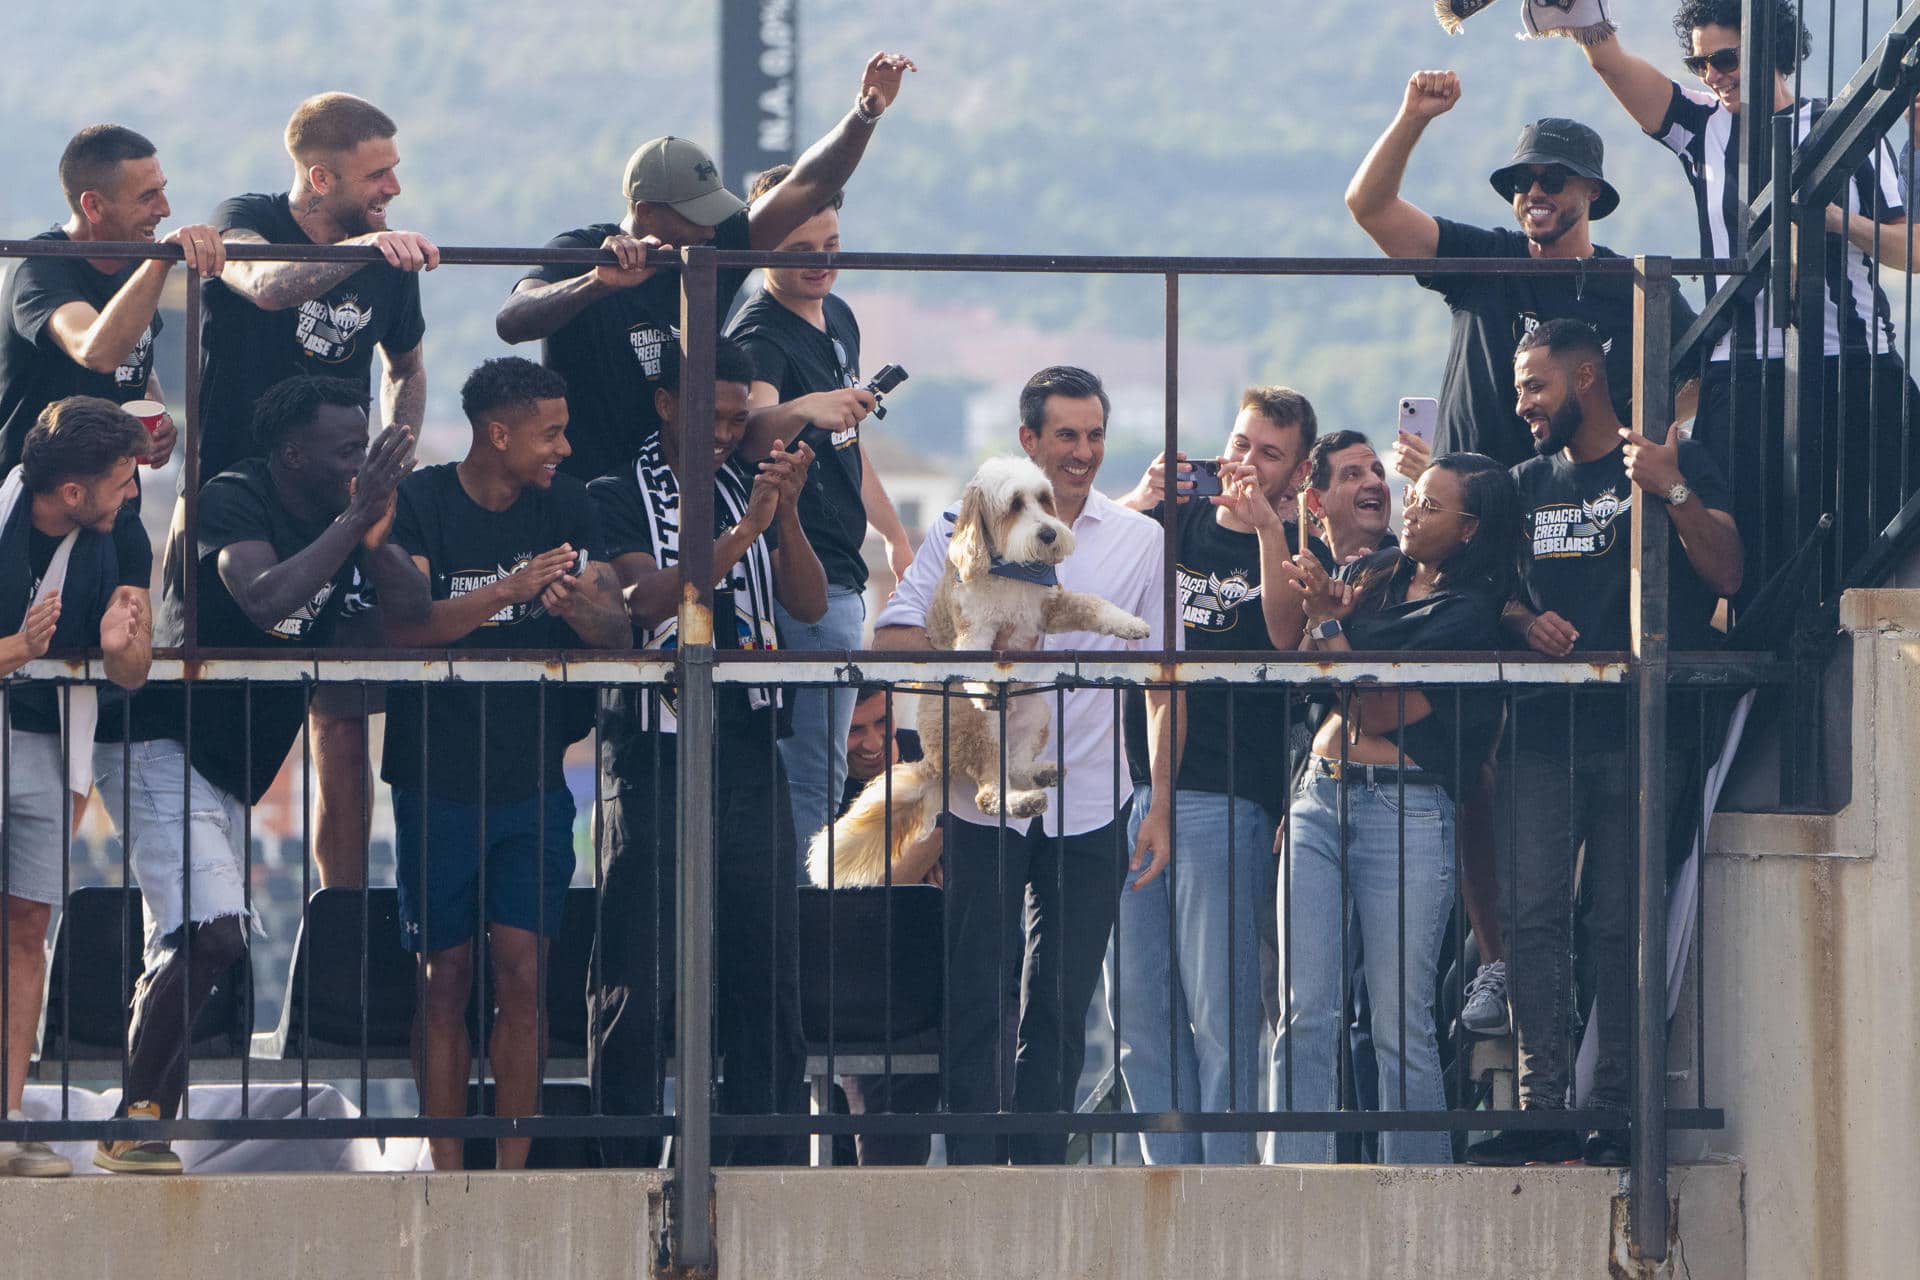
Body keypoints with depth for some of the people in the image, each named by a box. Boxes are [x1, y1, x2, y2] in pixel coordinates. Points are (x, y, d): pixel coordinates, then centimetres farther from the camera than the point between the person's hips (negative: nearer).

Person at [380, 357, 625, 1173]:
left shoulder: (565, 507, 5)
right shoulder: (418, 505, -6)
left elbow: (617, 635, -1)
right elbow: (403, 627, -19)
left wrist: (580, 607, -24)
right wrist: (507, 591, -32)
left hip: (535, 782, 2)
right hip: (438, 783, -2)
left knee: (523, 976, -5)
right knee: (445, 978, 1)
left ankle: (512, 1170, -1)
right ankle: (446, 1172, 7)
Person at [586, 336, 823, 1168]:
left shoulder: (749, 488, 15)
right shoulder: (617, 497, 1)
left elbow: (809, 604, 6)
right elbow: (647, 599, -15)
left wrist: (788, 512, -10)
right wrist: (744, 531, -23)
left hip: (748, 752, 5)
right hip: (653, 756, -5)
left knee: (765, 965, 3)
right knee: (639, 972, -6)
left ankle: (766, 1154, 7)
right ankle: (628, 1157, -1)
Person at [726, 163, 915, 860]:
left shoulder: (838, 317, 13)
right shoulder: (759, 333, -16)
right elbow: (751, 432, -37)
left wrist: (896, 535, 27)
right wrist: (803, 409, -57)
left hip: (841, 573, 10)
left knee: (819, 768, 16)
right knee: (812, 774, -12)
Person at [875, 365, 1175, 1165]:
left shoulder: (1139, 541, 8)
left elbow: (1162, 686, 9)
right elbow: (894, 636, -2)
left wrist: (1160, 805, 3)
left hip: (1090, 810, 2)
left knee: (1063, 1005, 5)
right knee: (978, 1000, -3)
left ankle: (1040, 1166, 11)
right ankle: (972, 1169, -1)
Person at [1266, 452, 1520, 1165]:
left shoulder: (1470, 613, -4)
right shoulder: (1370, 576, 16)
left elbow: (1380, 710, -10)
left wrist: (1327, 621, -10)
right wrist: (1324, 607, -2)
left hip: (1404, 809, -6)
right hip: (1319, 795, 6)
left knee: (1399, 1021, -5)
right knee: (1304, 1012, -1)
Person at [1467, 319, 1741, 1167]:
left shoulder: (1675, 462, 4)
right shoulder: (1527, 485, 19)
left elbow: (1727, 573, -6)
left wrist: (1674, 493, -21)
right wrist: (1523, 621, 0)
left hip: (1635, 729, -4)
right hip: (1541, 730, 4)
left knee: (1621, 922, -4)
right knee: (1533, 915, -6)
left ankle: (1615, 1109, -1)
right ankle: (1542, 1106, -6)